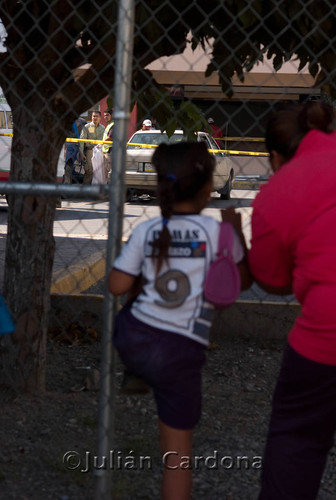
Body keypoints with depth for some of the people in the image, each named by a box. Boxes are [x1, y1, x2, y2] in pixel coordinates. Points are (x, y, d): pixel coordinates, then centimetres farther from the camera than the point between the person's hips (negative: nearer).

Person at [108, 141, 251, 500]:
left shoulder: (145, 232, -2)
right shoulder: (218, 232, -9)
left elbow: (117, 286, 0)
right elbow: (243, 279, 6)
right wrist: (237, 231, 17)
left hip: (132, 338, 3)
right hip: (178, 354, -3)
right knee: (177, 451, 8)